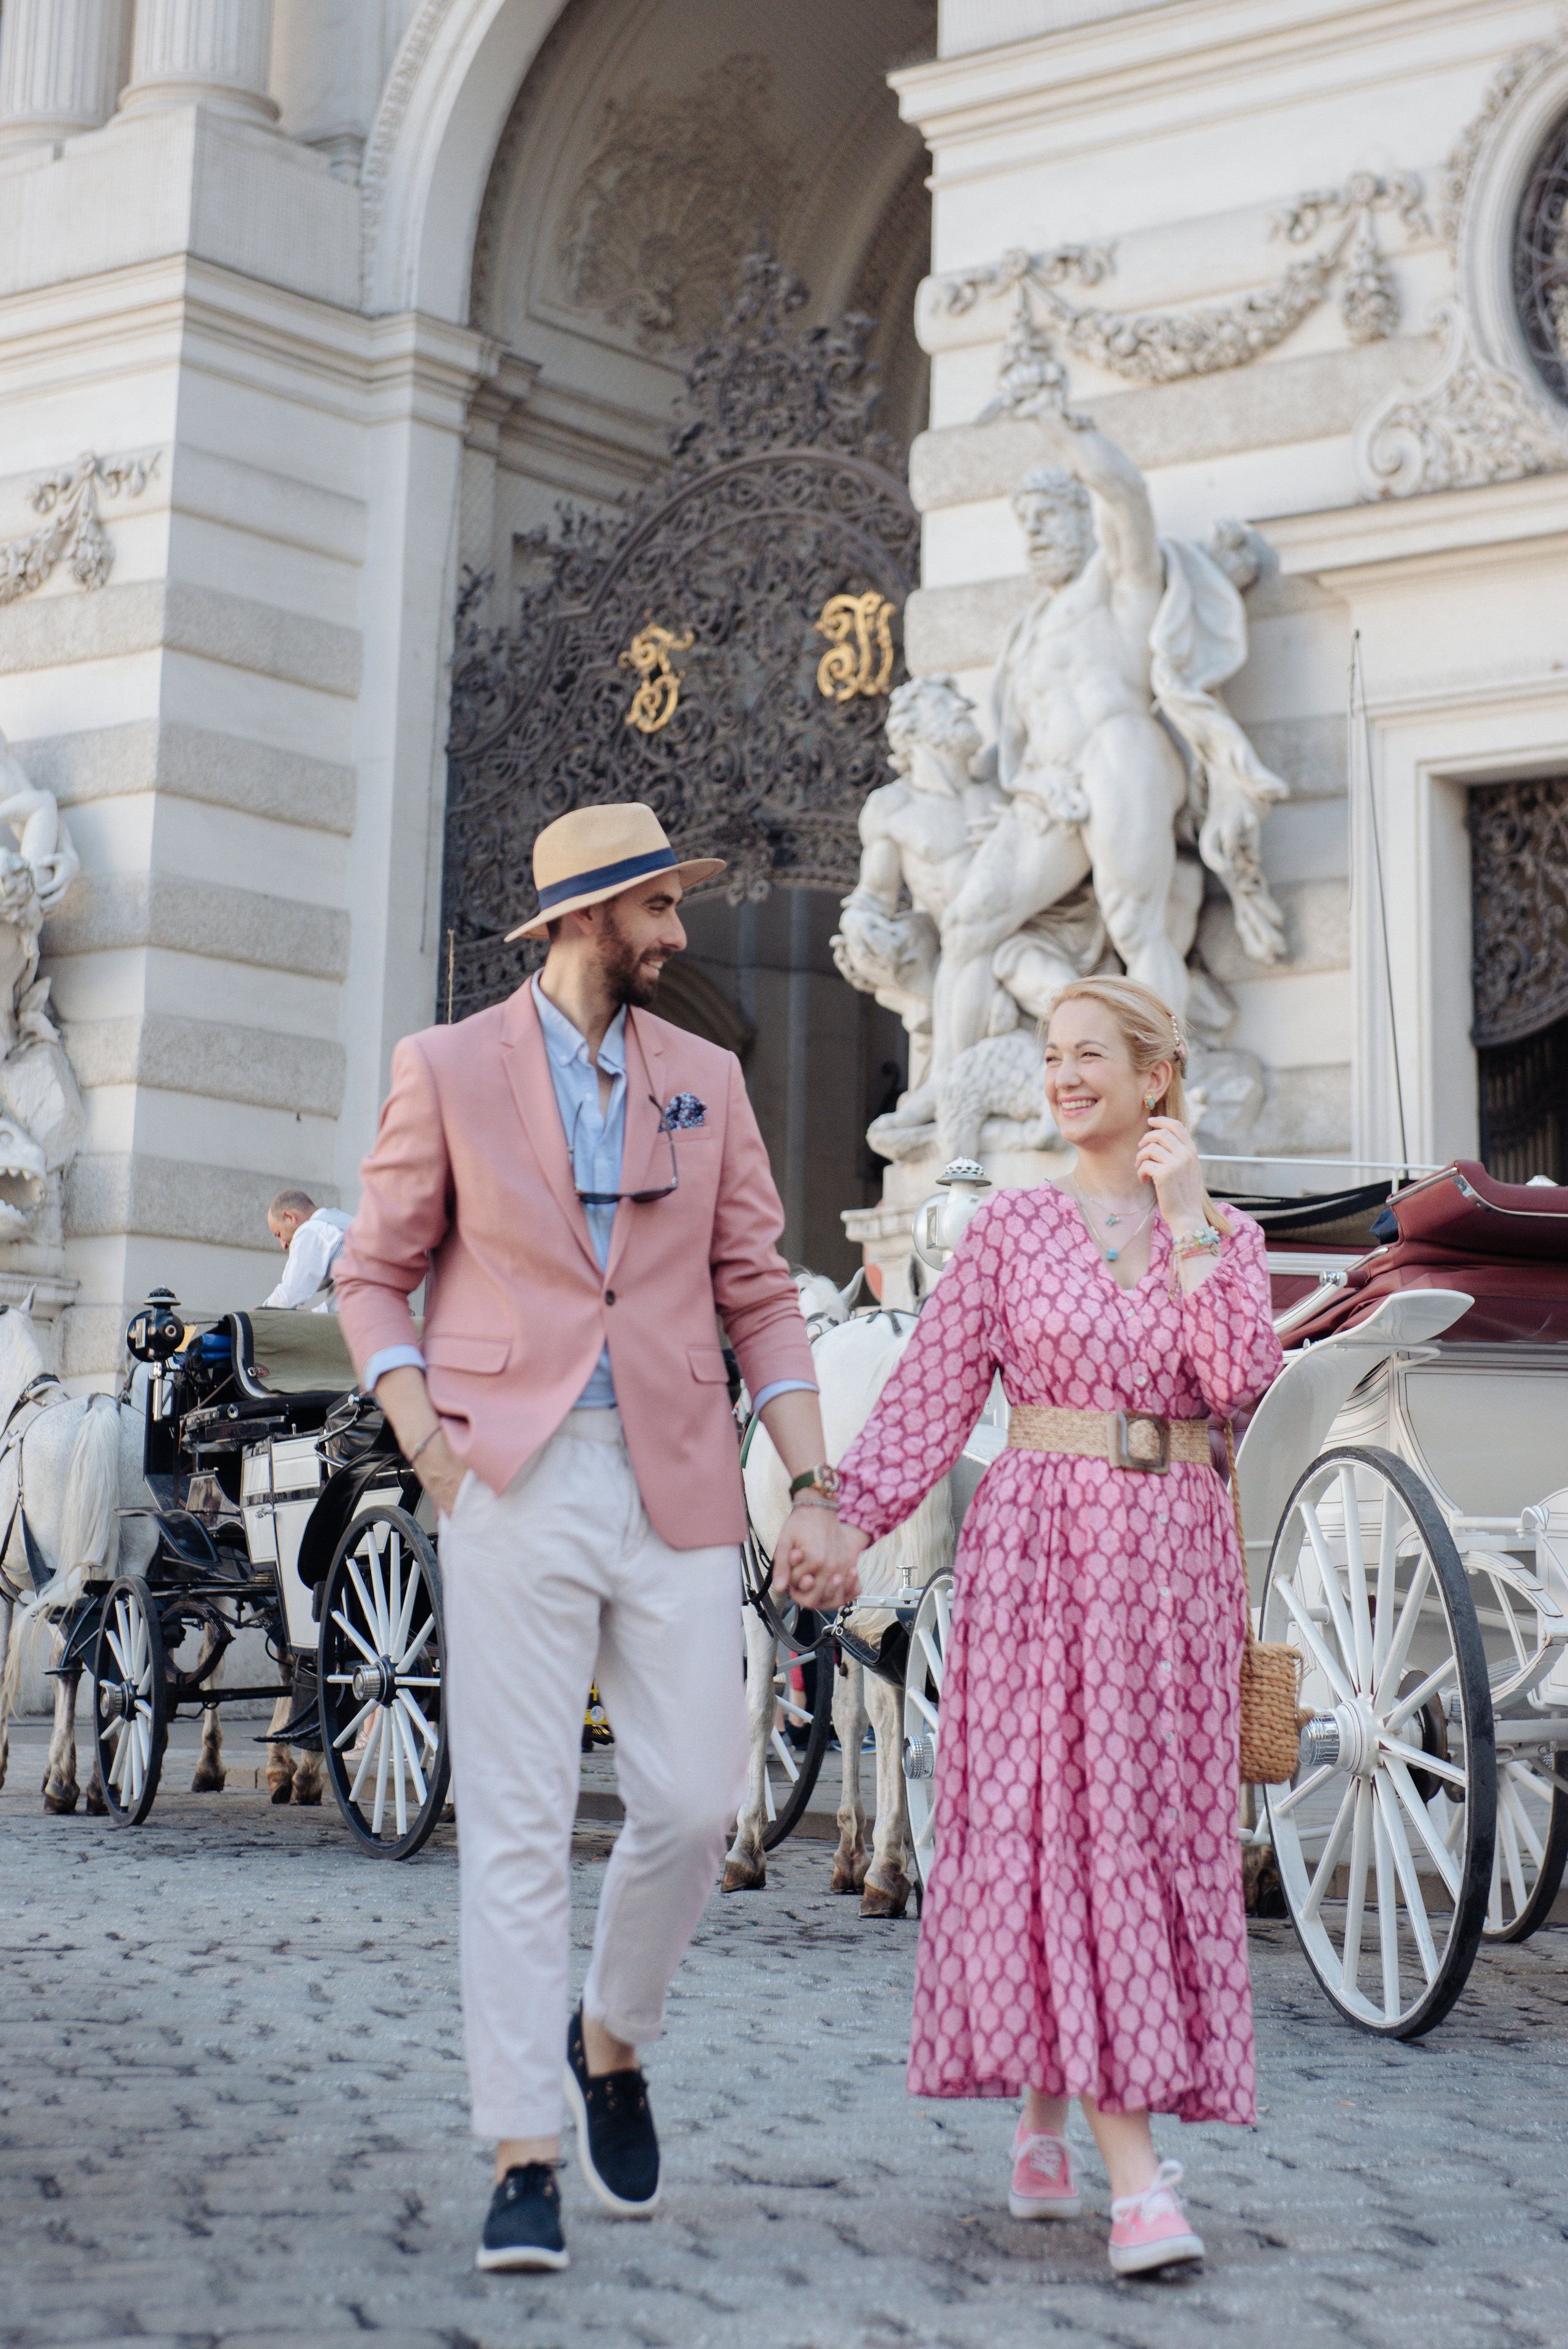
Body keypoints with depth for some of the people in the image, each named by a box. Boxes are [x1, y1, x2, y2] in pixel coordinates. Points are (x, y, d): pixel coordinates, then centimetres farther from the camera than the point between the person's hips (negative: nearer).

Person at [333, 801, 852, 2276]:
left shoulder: (706, 1080, 13)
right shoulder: (447, 1071, 6)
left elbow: (758, 1297, 13)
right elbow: (375, 1274, 10)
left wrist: (814, 1491, 4)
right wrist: (423, 1439, -7)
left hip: (677, 1487, 3)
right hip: (514, 1479, -2)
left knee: (694, 1803, 0)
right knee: (516, 1821, -3)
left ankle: (612, 2042, 28)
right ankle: (524, 2155, 3)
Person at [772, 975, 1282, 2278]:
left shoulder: (1223, 1236, 9)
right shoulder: (1012, 1230, 5)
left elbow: (1242, 1375, -9)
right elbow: (932, 1392, 0)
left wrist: (1185, 1215, -9)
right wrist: (849, 1514, -11)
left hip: (1176, 1557, 2)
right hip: (1043, 1543, -2)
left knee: (1161, 1822, 4)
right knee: (1061, 1814, -9)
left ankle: (1045, 2119, 23)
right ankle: (1138, 2176, -8)